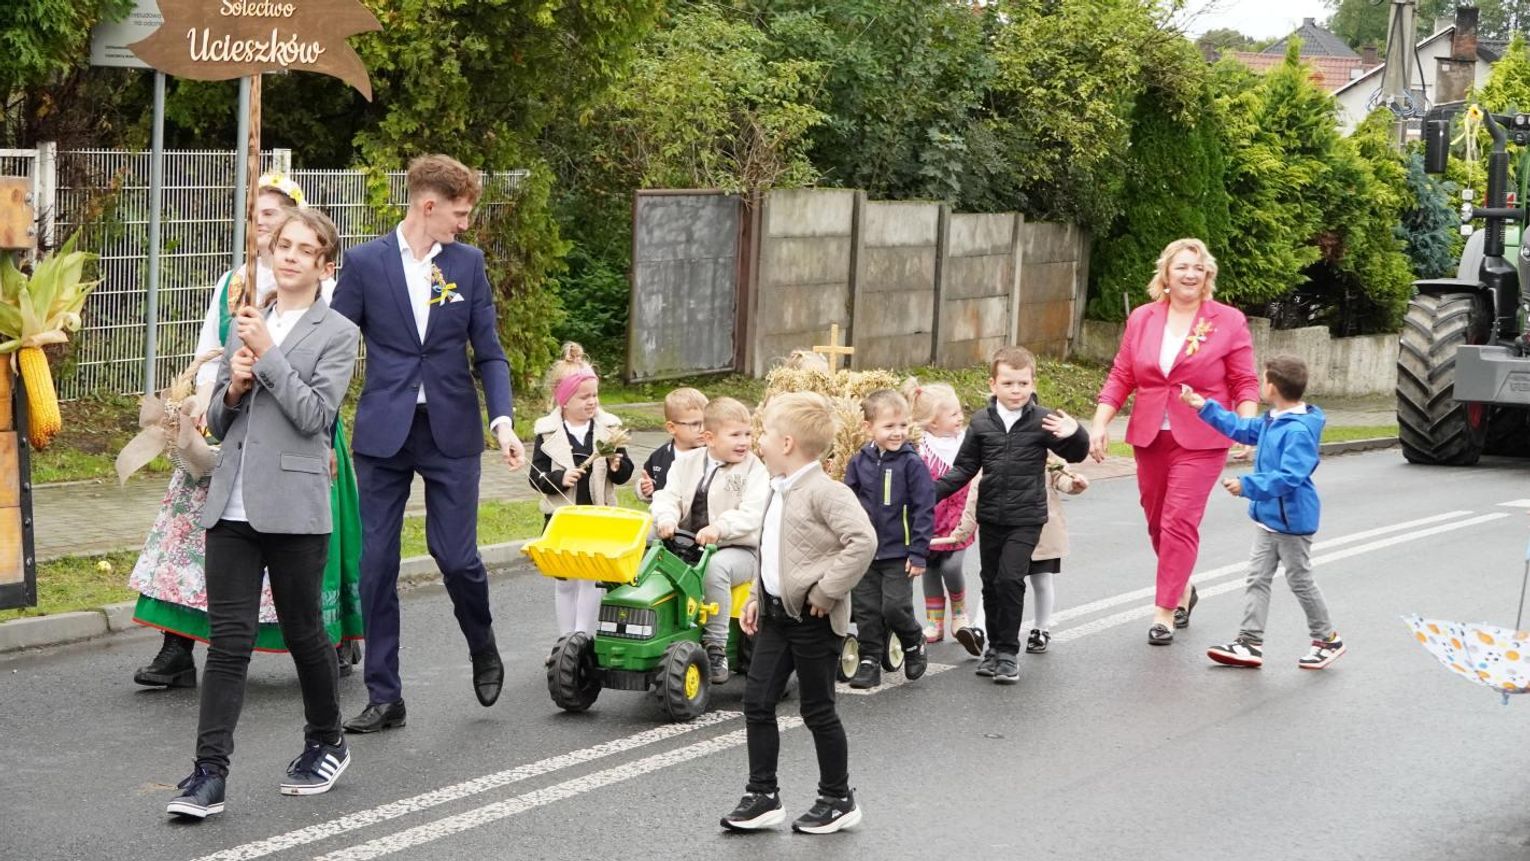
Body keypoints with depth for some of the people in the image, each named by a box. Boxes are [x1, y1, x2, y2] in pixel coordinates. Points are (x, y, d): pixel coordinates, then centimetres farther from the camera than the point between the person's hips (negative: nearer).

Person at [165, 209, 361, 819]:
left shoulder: (336, 334, -1)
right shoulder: (247, 325, 15)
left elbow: (315, 414, -13)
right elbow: (217, 420, 18)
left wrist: (268, 354, -14)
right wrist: (234, 388, -3)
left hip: (293, 506, -4)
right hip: (232, 505, 4)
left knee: (303, 631, 9)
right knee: (228, 639, -1)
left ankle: (328, 744, 30)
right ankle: (209, 772, -4)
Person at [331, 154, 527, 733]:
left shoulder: (468, 263, 5)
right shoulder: (365, 263, -2)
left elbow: (488, 353, 6)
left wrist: (503, 420, -8)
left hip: (451, 431, 1)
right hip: (383, 432, -1)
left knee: (456, 555, -3)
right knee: (377, 565, 1)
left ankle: (483, 648, 28)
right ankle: (384, 697, 11)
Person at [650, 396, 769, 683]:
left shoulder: (754, 469, -4)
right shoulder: (687, 463, 9)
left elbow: (751, 514, -16)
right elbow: (668, 496, 1)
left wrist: (719, 528, -34)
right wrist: (666, 518, -23)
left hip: (737, 549, -5)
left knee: (715, 567, -36)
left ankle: (715, 649, -30)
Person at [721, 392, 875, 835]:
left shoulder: (825, 492, -19)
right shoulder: (779, 491, 12)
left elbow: (863, 541, -29)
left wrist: (826, 590, -26)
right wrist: (757, 597, 15)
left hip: (814, 620, -9)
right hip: (777, 613, 9)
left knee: (817, 710, 2)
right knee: (757, 701, 7)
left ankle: (838, 799, 17)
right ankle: (762, 796, 14)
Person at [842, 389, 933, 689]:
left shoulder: (911, 464, -10)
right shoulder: (858, 463, 1)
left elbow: (924, 510, -9)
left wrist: (919, 553, -11)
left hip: (898, 554, -4)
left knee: (895, 608, -8)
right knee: (866, 610, 7)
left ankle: (914, 644, 20)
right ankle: (869, 661, 19)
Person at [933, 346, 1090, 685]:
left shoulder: (1042, 421, -6)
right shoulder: (982, 422, 2)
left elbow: (1076, 455, 3)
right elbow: (965, 467, 8)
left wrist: (1075, 434, -19)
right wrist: (933, 492, -2)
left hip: (1026, 517, -4)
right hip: (990, 517, 4)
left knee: (1010, 579, -13)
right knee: (991, 582, 12)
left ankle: (1008, 651, -1)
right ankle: (995, 645, 28)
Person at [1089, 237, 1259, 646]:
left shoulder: (1229, 321, -1)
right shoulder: (1141, 319, 8)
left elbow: (1245, 383, -1)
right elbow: (1120, 377, 8)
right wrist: (1100, 423, -2)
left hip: (1200, 440, -4)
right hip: (1149, 437, 4)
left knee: (1179, 522, -11)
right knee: (1157, 521, 12)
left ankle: (1164, 612, -6)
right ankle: (1182, 589, 36)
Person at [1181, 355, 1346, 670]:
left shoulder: (1299, 431, -25)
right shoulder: (1273, 421, 5)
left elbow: (1289, 477, -32)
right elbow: (1242, 429, 20)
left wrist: (1248, 485, -35)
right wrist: (1205, 407, 17)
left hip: (1292, 521, -9)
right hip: (1269, 518, 9)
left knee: (1301, 581, 5)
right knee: (1257, 578, 7)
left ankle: (1328, 640, 21)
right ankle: (1250, 643, 9)